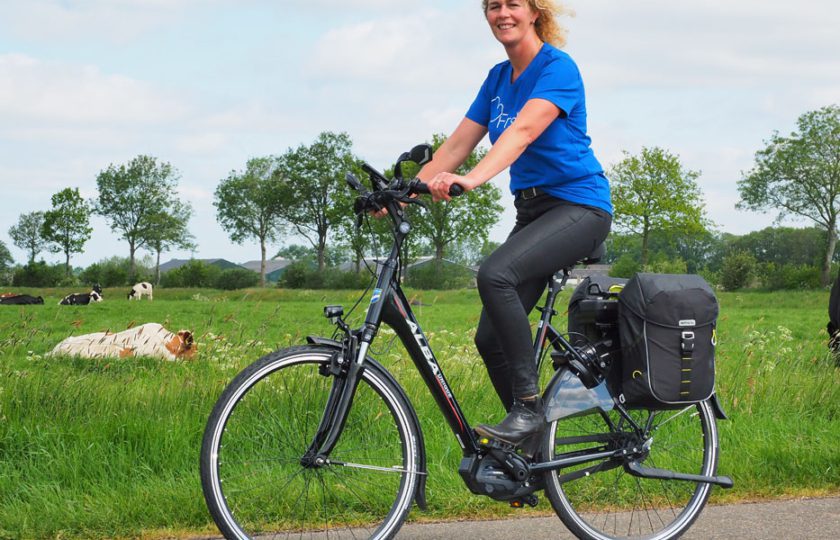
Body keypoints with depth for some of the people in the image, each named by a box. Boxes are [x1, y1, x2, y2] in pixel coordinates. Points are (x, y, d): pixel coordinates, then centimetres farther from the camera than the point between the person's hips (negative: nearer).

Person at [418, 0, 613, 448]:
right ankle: (530, 445, 12)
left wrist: (471, 180, -42)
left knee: (495, 274, -32)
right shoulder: (498, 77, 12)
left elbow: (523, 131, -28)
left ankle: (529, 407, -25)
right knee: (490, 337, -1)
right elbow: (458, 144, 9)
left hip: (578, 206, -8)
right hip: (532, 209, 8)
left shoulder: (558, 67, -12)